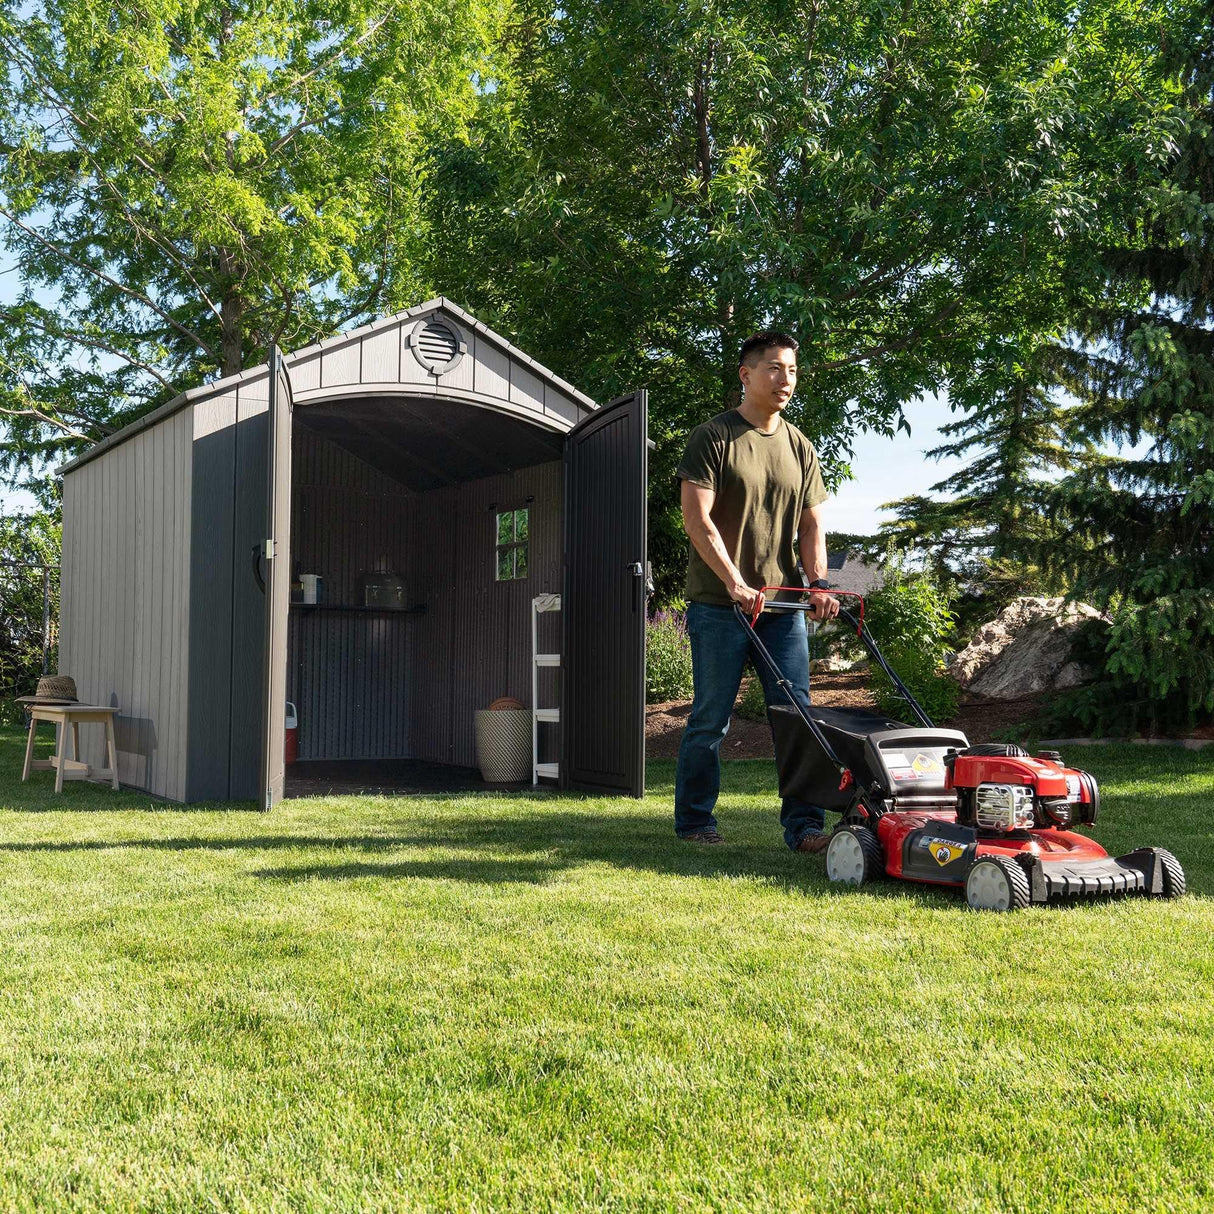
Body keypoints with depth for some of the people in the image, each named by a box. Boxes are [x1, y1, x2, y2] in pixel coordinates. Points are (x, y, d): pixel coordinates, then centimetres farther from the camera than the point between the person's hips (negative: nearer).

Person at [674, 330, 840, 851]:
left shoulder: (799, 447, 14)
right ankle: (694, 820, 15)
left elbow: (811, 524, 12)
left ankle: (803, 825, 4)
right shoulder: (713, 437, -3)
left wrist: (818, 583, -5)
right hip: (719, 605, -5)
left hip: (783, 605, 5)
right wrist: (735, 582, -21)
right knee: (711, 717, 1)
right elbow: (697, 518, -12)